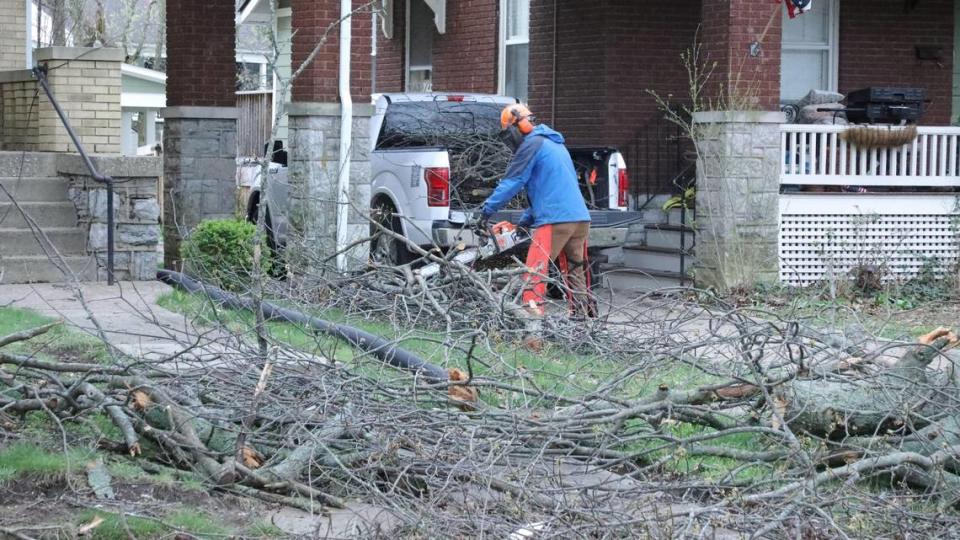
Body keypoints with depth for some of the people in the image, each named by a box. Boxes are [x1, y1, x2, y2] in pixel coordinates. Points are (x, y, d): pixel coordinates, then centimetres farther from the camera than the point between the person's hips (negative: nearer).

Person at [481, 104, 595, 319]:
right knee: (576, 272, 18)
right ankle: (583, 315, 22)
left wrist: (488, 208, -2)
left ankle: (532, 312, -23)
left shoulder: (532, 144, -3)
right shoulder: (555, 144, 26)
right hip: (581, 218, 9)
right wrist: (528, 218, 25)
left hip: (555, 220, -9)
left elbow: (512, 182, -7)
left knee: (535, 271, -11)